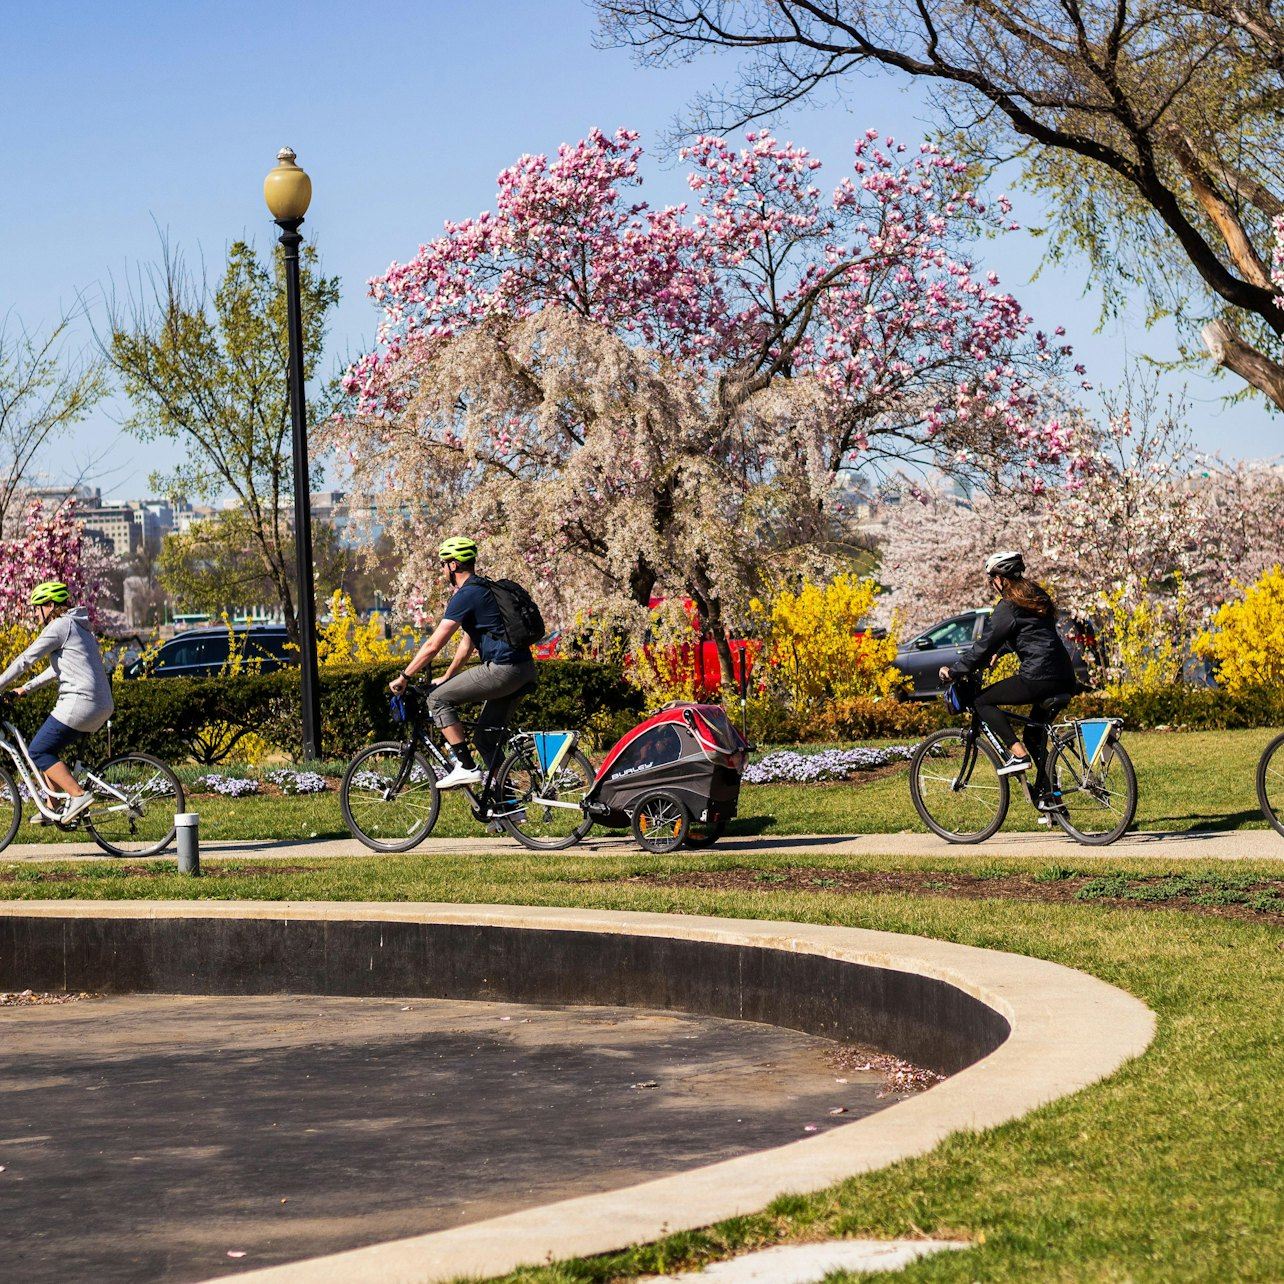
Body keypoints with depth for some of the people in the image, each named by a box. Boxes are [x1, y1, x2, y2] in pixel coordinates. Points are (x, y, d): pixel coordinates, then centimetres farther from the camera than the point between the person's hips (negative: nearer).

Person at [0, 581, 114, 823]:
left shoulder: (59, 626, -6)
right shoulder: (80, 626, 23)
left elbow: (26, 660, -6)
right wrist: (26, 688, 32)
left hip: (79, 701, -10)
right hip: (102, 706, 10)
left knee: (38, 751, -3)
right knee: (49, 749, 20)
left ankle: (78, 795, -13)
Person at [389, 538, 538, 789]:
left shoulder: (465, 596, -9)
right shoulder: (483, 589, 21)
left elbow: (433, 645, -10)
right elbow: (468, 642, 30)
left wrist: (403, 678, -2)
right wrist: (447, 678, 33)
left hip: (502, 669, -10)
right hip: (525, 670, 10)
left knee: (438, 699, -3)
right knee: (486, 732, 19)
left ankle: (465, 767, -7)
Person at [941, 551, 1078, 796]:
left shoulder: (1008, 608, -8)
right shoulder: (1036, 597, 19)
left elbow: (985, 645, -9)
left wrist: (954, 671, -1)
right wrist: (996, 654, 44)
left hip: (1038, 678, -9)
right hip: (1065, 679, 9)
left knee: (983, 701, 3)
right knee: (1034, 736, 20)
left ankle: (1018, 754, -8)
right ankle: (1048, 796, 15)